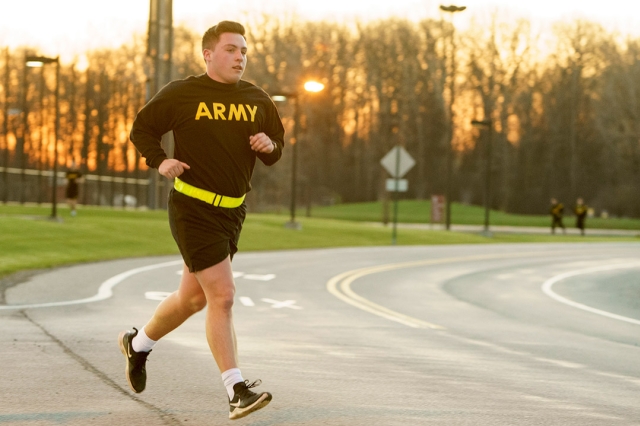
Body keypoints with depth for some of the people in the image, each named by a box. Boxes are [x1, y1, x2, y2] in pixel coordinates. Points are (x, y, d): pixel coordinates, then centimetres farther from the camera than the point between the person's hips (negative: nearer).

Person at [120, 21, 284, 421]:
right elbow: (142, 128, 5)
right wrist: (159, 161, -12)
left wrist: (268, 145, -7)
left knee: (194, 297, 17)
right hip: (193, 209, -6)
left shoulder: (257, 100, 8)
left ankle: (139, 343, 43)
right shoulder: (181, 94, -5)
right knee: (222, 296, -14)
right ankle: (237, 392, -12)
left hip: (232, 211, 6)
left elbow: (277, 149, 16)